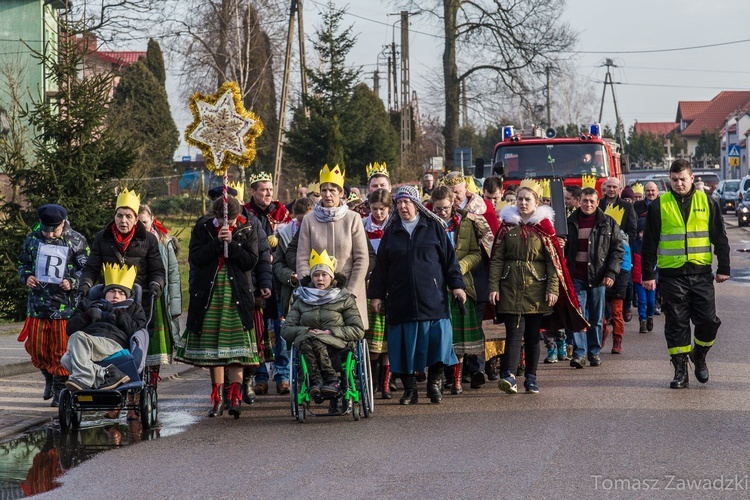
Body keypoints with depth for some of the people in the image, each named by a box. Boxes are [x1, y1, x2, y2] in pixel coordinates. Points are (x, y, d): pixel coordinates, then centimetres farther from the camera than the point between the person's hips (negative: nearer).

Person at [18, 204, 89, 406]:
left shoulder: (76, 241, -2)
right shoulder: (33, 239, 7)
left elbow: (88, 268, 2)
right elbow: (23, 264, 17)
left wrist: (72, 282, -15)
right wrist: (26, 277, -4)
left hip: (65, 304, -3)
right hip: (37, 302, 3)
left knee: (61, 349, -2)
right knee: (35, 347, 6)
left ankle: (60, 389, 8)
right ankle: (50, 377, 32)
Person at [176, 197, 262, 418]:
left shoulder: (247, 232, 4)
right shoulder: (202, 229, 4)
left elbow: (251, 261, -6)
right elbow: (194, 258, -6)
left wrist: (231, 243, -16)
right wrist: (217, 242, -14)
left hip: (237, 296, -1)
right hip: (209, 295, 1)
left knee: (236, 347, -10)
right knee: (212, 346, 5)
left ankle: (235, 396, -14)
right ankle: (217, 397, 12)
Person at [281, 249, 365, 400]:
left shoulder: (344, 298, 14)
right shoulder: (301, 300, 20)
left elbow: (358, 331, 4)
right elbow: (285, 330, 11)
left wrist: (329, 332, -8)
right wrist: (307, 331, -9)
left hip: (337, 345, -2)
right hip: (305, 344, 2)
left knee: (313, 340, -35)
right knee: (305, 338, -36)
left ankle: (316, 381, -41)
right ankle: (331, 380, -45)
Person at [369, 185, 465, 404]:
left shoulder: (433, 227, 6)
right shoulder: (391, 231, 11)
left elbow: (449, 257, 5)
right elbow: (381, 266, 13)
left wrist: (456, 284, -1)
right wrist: (376, 294, 9)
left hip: (432, 297, -2)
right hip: (401, 300, 2)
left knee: (437, 339, -6)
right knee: (405, 345, 1)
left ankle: (434, 384, 9)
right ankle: (409, 389, 9)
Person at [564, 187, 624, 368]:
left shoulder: (608, 224, 4)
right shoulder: (570, 223, 7)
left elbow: (618, 249, 4)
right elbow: (564, 249, 14)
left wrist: (611, 273, -6)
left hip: (598, 277, 0)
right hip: (576, 277, 0)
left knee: (597, 318, 7)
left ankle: (594, 352, 17)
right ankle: (579, 353, -8)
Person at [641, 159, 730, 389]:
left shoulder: (707, 202, 6)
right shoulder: (659, 205, 2)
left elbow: (720, 238, 10)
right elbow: (649, 243, 4)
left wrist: (723, 268, 5)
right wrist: (647, 274, 1)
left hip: (701, 273, 1)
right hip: (671, 274, -1)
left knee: (708, 321, -1)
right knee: (676, 323, 0)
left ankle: (699, 356, 25)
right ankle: (680, 370, 8)